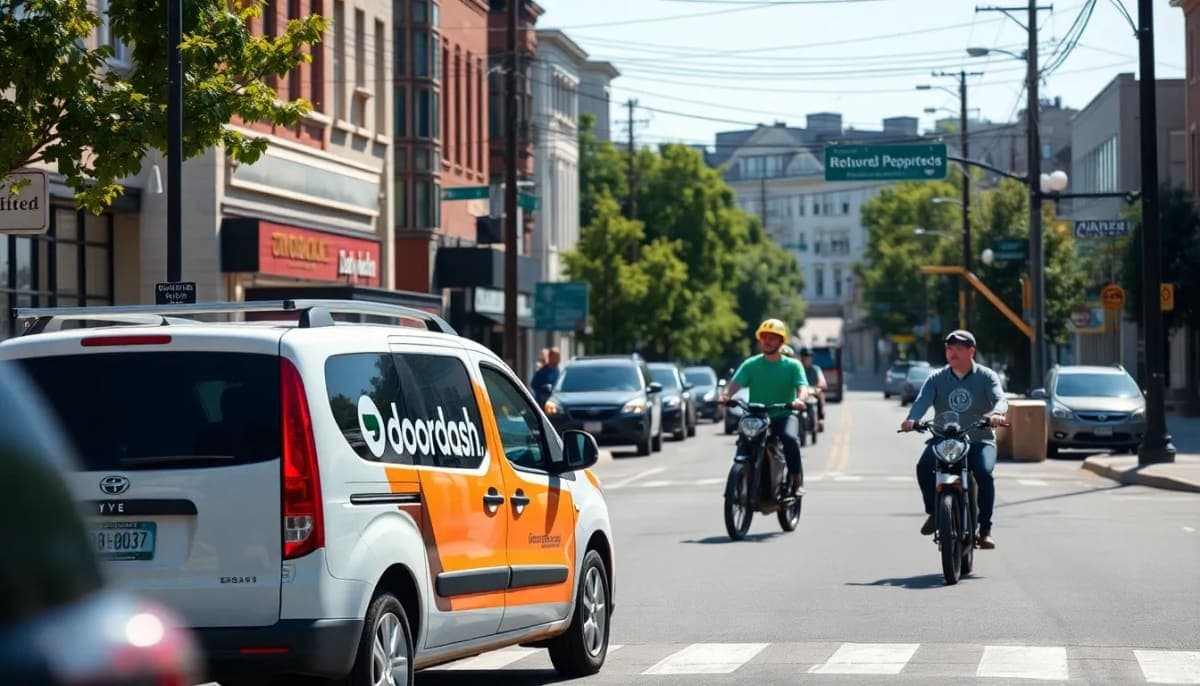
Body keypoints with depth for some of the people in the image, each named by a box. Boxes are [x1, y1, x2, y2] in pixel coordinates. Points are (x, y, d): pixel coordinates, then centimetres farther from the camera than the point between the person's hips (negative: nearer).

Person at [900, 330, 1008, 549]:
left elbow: (1000, 398, -13)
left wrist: (996, 414, -38)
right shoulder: (937, 379, 8)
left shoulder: (986, 377, 4)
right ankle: (933, 512, -1)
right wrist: (911, 419, -31)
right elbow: (922, 400, -8)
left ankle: (985, 529, -20)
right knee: (924, 467, -26)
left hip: (979, 440, -2)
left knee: (984, 473, -30)